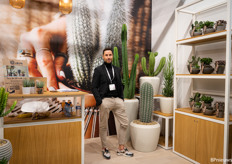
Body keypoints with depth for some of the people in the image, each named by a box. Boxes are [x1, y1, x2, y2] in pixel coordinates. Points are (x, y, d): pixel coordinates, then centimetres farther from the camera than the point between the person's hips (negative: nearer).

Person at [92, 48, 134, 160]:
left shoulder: (117, 70, 15)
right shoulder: (98, 70, 1)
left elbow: (120, 86, 16)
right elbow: (94, 87, -4)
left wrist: (122, 99, 6)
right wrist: (99, 101, -12)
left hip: (117, 100, 5)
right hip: (105, 100, -4)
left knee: (124, 123, 6)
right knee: (103, 126, 5)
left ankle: (121, 148, 21)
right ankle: (104, 149, 24)